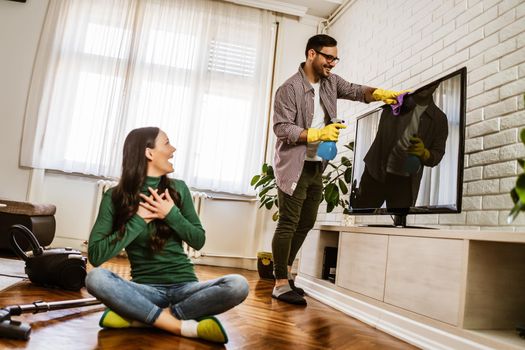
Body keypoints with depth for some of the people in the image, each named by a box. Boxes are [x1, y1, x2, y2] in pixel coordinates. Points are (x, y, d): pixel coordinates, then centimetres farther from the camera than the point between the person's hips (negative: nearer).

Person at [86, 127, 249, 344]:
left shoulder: (178, 188, 2)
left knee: (238, 285, -26)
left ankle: (139, 318, -21)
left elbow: (199, 241, 6)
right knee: (95, 278, -30)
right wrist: (139, 220, -16)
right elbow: (95, 255, -11)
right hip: (146, 290, -1)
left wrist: (172, 214, -10)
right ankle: (184, 327, -25)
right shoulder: (115, 198, -4)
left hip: (184, 286, 2)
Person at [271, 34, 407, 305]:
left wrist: (379, 94, -6)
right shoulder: (289, 89, -14)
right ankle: (281, 284, 3)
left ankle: (285, 271, 30)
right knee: (288, 224, -6)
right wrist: (318, 134, -24)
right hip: (294, 166, -8)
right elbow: (281, 128, -18)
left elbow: (355, 91, 14)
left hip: (317, 166, 8)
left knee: (306, 223, 14)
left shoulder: (330, 81, 9)